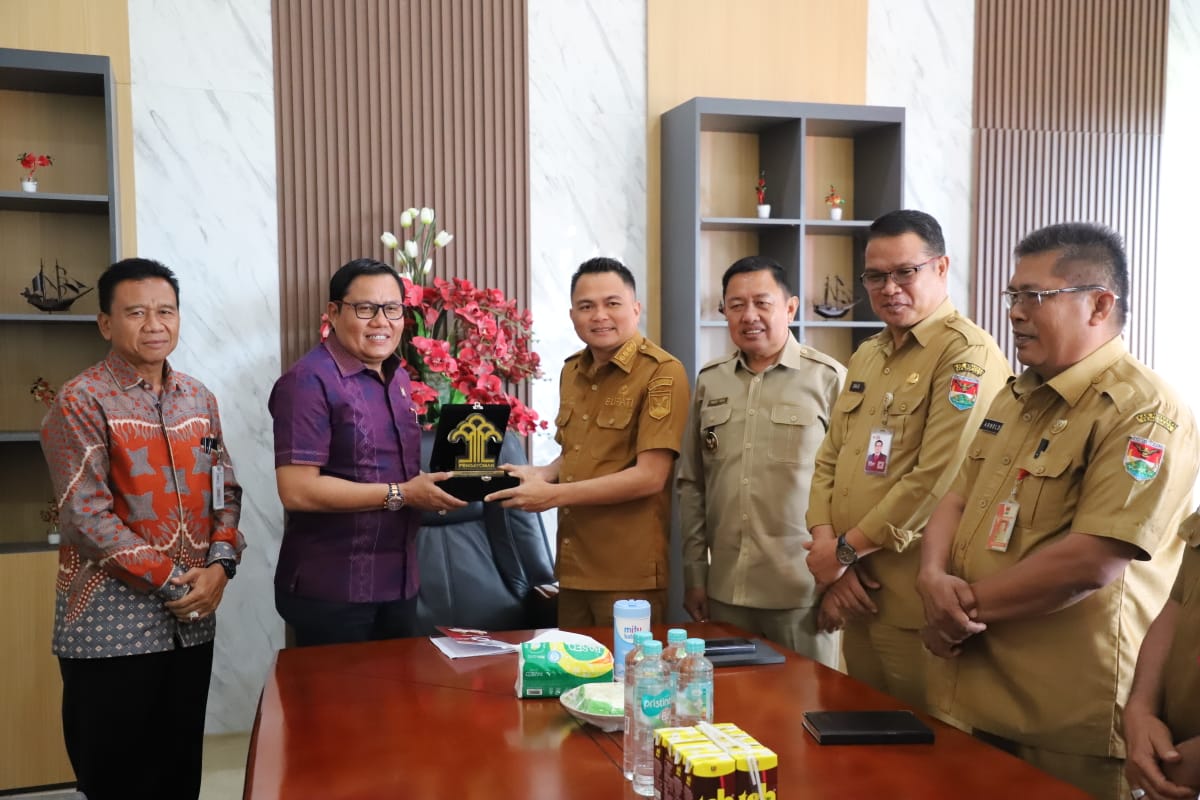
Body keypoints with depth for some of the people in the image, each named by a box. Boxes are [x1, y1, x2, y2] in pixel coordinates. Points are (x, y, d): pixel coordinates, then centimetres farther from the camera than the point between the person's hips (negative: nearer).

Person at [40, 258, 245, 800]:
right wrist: (170, 580, -16)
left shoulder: (197, 398, 9)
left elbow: (225, 489, 11)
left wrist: (220, 563, -7)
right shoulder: (81, 402, -9)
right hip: (112, 621, -5)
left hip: (192, 616, 5)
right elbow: (87, 516, -15)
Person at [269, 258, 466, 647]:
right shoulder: (310, 381, -15)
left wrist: (434, 484, 1)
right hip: (331, 591, -8)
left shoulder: (398, 378, 11)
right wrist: (400, 495, -21)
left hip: (398, 583, 8)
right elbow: (297, 490, -22)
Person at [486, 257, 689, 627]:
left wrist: (552, 494, -16)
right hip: (573, 567, 7)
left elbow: (649, 476, -17)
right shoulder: (571, 371, 10)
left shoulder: (662, 372, -12)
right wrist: (542, 473, 0)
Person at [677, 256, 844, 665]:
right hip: (724, 590, 4)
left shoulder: (828, 379, -4)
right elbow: (691, 485, 11)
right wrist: (694, 573, 9)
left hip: (802, 593, -4)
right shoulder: (710, 381, 8)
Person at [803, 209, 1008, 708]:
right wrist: (828, 548, -3)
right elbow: (828, 460, 12)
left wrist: (847, 548, -13)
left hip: (918, 605, -8)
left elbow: (938, 481, -21)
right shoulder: (866, 356, 15)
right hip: (855, 593, 8)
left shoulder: (967, 354, -13)